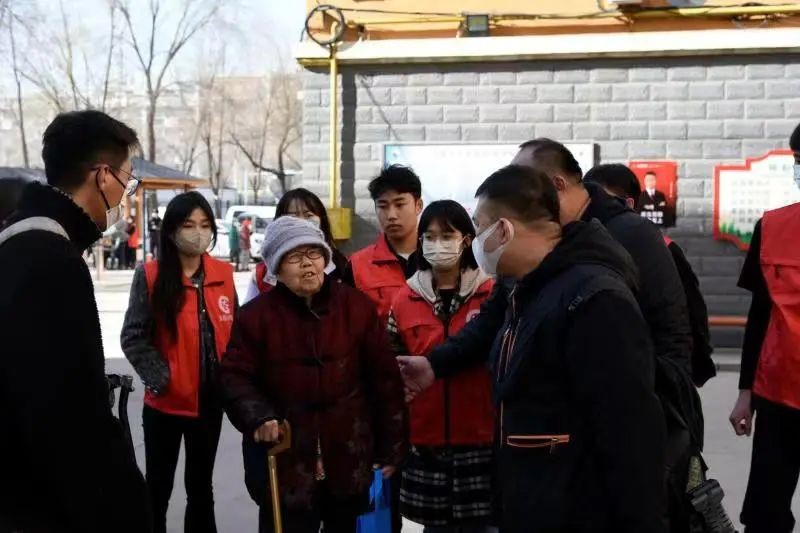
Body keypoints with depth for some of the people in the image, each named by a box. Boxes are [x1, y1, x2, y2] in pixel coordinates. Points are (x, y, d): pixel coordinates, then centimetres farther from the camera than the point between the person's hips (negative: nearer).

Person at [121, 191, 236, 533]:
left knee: (201, 486, 16)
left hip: (210, 402, 3)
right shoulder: (150, 275, -9)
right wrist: (161, 378, -16)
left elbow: (234, 333, 10)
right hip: (165, 403, -3)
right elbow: (133, 338, -11)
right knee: (159, 487, 11)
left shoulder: (223, 274, 2)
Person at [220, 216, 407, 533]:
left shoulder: (357, 307, -1)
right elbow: (235, 376, 0)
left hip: (349, 460, 2)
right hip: (283, 462, -1)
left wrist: (391, 447, 2)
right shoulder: (256, 315, -3)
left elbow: (384, 378, 2)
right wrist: (258, 416, -20)